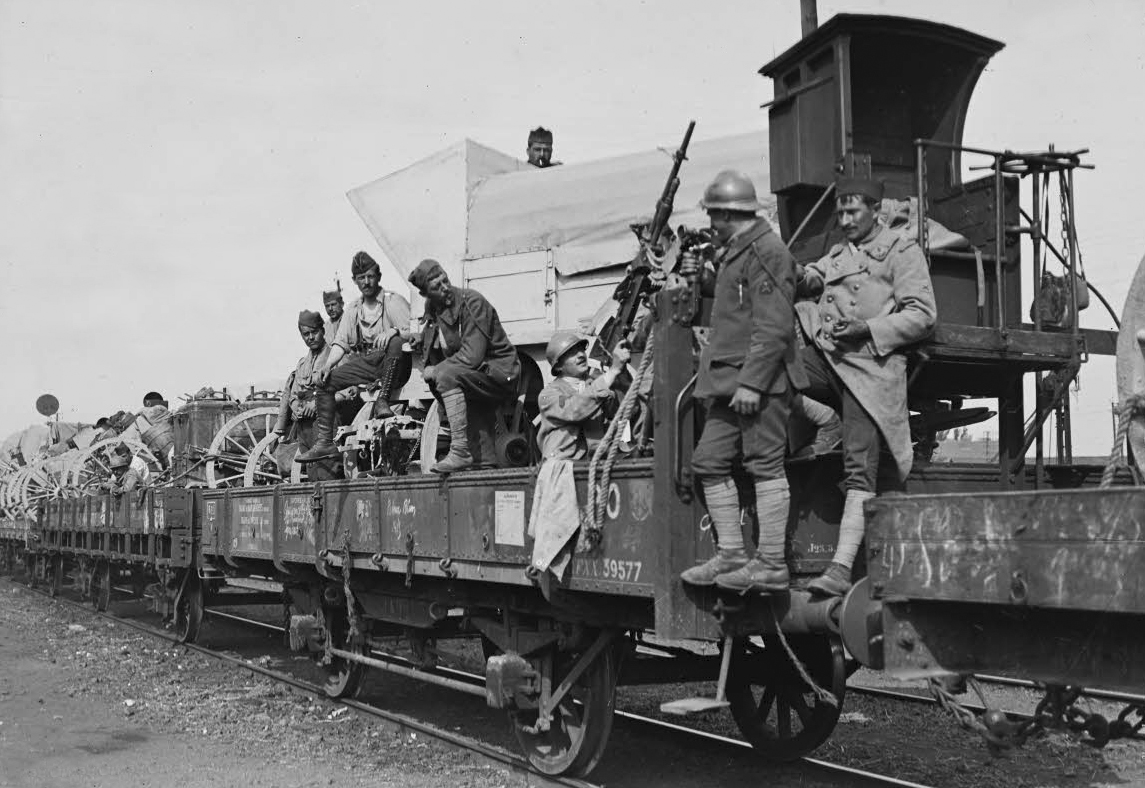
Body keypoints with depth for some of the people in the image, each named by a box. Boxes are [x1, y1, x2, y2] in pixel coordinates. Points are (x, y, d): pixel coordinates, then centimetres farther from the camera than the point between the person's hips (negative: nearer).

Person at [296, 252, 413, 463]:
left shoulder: (393, 301, -2)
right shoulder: (353, 309, 15)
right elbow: (340, 343, 10)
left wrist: (393, 331, -35)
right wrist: (327, 365, -8)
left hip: (391, 365, -5)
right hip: (364, 362, 5)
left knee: (396, 342, -37)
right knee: (324, 381, -9)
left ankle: (383, 401, -32)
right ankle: (324, 443, -9)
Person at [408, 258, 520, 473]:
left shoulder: (472, 301, -16)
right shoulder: (432, 309, 6)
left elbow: (472, 356, -24)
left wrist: (436, 371, -17)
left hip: (500, 374, -9)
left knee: (446, 374, -28)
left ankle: (460, 451, -30)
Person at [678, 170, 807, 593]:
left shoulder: (766, 252, -11)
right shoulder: (735, 252, 20)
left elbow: (774, 327, -18)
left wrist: (752, 382, -22)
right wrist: (701, 276, 22)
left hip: (761, 381, -10)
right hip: (730, 382, 10)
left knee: (765, 465, -6)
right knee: (709, 461, 9)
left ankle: (771, 565, -1)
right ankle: (731, 554, 15)